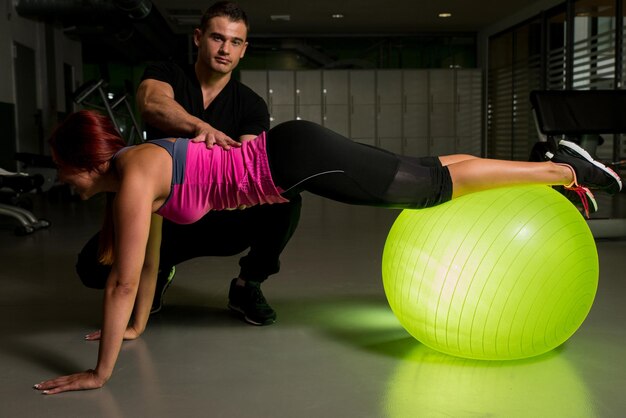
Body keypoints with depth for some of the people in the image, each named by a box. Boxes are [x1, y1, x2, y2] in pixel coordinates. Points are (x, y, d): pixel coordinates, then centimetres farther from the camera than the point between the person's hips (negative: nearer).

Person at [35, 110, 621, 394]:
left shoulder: (136, 174, -20)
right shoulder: (126, 175, 7)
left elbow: (124, 281, -22)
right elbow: (148, 260, 19)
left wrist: (98, 374, -15)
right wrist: (137, 326, 25)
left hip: (295, 158, -7)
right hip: (285, 159, 7)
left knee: (436, 185, 0)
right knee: (425, 177, 15)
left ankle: (564, 169, 14)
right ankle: (552, 162, 29)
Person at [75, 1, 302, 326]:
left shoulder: (251, 105, -2)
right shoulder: (167, 75, -4)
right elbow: (151, 101, -29)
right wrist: (201, 126, -49)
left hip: (220, 217, 1)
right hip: (161, 215, 0)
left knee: (285, 202, -29)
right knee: (93, 266, -26)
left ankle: (247, 286, -3)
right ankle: (155, 272, 9)